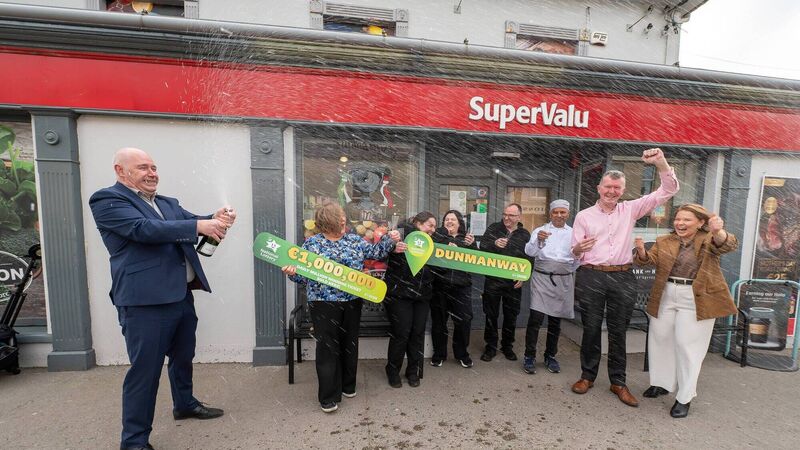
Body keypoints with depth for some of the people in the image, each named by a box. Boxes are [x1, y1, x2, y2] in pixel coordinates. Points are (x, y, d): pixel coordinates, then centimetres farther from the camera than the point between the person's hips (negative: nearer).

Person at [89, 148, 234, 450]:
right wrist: (199, 226, -29)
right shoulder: (107, 200, -6)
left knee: (183, 357, 22)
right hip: (145, 300, -7)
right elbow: (144, 229, -21)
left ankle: (184, 404, 43)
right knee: (144, 371, 4)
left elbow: (192, 221, 9)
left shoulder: (168, 203, 17)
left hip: (181, 294, 8)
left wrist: (216, 219, -14)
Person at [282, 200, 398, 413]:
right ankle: (329, 397, 18)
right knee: (327, 348, 3)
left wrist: (389, 239, 2)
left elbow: (375, 252, 12)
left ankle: (347, 385, 37)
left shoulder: (354, 240, 5)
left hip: (352, 302, 4)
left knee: (350, 344, 16)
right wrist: (292, 272, -22)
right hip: (324, 302, -3)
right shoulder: (312, 243, -3)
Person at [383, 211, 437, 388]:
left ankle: (413, 371, 30)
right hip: (399, 294, -6)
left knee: (418, 333, 11)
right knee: (401, 333, 2)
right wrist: (393, 248, -36)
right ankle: (393, 371, 25)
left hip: (422, 295, 6)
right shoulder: (403, 234, -8)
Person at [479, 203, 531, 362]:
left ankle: (507, 346, 31)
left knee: (511, 315, 12)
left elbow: (529, 259, 8)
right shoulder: (493, 228, 0)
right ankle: (490, 346, 23)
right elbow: (482, 247, -6)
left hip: (514, 282, 1)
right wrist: (494, 244, -25)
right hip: (493, 279, -1)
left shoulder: (525, 234, 5)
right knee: (491, 314, 8)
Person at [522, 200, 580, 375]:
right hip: (542, 277, -2)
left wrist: (570, 272, -8)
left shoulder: (573, 233, 9)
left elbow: (578, 258, 10)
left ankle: (550, 356, 27)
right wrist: (538, 240, -29)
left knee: (555, 320, 12)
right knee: (536, 318, -9)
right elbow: (529, 252, -11)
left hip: (563, 280, 3)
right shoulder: (540, 230, 3)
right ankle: (529, 356, 3)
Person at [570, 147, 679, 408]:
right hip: (591, 277, -1)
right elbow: (574, 253, 3)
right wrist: (578, 249, -21)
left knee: (618, 330, 10)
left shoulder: (630, 210, 9)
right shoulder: (584, 216, 3)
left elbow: (667, 191, 4)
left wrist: (661, 162, -10)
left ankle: (618, 382, 24)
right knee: (591, 328, 6)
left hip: (622, 278, 2)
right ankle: (587, 376, 22)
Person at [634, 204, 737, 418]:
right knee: (660, 339, 13)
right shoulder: (664, 241, 7)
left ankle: (684, 397, 15)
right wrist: (642, 252, -26)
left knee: (687, 345, 1)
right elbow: (651, 260, -4)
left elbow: (728, 245, -21)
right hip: (665, 296, 4)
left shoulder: (709, 240, -1)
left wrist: (718, 231, -42)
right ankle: (662, 383, 32)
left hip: (695, 300, -4)